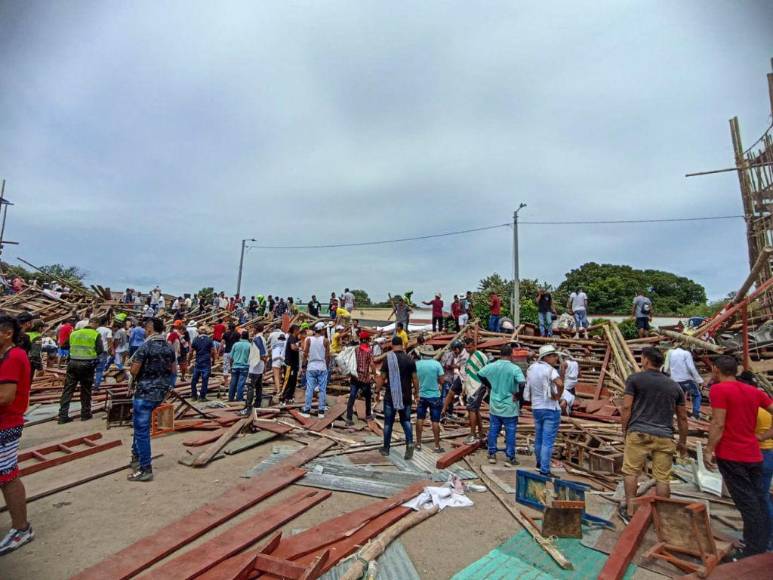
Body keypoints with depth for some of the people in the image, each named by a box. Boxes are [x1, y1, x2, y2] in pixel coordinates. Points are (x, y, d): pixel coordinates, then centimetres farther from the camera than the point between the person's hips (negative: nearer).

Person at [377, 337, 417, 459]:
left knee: (388, 422, 11)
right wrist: (416, 392, 12)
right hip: (406, 396, 2)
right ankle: (410, 443, -5)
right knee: (406, 421, 14)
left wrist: (377, 392, 5)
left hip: (391, 396, -1)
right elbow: (414, 378, -1)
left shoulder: (388, 359, -7)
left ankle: (386, 448, 22)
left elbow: (382, 378, -6)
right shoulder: (409, 360, -3)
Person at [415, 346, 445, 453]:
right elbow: (441, 381, -9)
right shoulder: (437, 364, -12)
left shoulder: (417, 364, -7)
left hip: (421, 395, 2)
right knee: (435, 421, 5)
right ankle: (437, 446, 10)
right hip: (434, 396, -2)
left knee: (420, 419, 14)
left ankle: (418, 443, 22)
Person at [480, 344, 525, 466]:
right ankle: (509, 458, 14)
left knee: (493, 431, 14)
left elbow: (480, 374, 10)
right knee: (510, 433, 8)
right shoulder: (515, 368, -16)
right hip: (509, 407, -4)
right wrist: (517, 395, -10)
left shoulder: (492, 366, -3)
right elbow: (523, 383, -27)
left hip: (494, 406, 4)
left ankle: (492, 454, 23)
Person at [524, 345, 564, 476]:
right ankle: (544, 471, 2)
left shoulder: (531, 368, 4)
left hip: (536, 408, 7)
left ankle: (540, 463, 39)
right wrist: (558, 396, -18)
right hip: (551, 409, -7)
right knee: (548, 441, -1)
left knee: (539, 438, 22)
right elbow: (560, 384, -34)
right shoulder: (550, 370, -17)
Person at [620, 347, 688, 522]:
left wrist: (624, 429, 6)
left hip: (639, 432, -3)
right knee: (663, 478, 9)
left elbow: (626, 407, -5)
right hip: (665, 436, 4)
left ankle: (629, 510, 8)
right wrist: (683, 442, 26)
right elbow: (682, 418, 16)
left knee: (631, 471, 6)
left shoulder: (635, 379, 1)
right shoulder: (674, 386, 13)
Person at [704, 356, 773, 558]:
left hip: (731, 456, -6)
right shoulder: (754, 391, 9)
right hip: (754, 455, 6)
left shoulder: (719, 389, -12)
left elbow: (718, 424, -17)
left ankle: (752, 555, 6)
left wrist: (708, 450, -12)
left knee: (747, 504, -1)